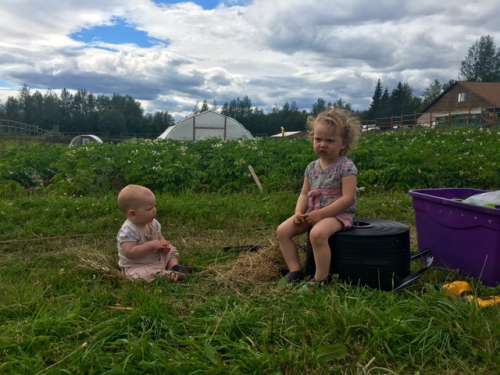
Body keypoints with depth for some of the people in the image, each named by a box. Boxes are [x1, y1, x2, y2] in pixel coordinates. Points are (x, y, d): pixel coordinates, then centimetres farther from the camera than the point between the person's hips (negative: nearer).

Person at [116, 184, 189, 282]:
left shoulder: (153, 223, -2)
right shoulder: (128, 231, -27)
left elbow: (160, 237, 12)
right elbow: (130, 253, -34)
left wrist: (164, 244, -13)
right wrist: (151, 245, -35)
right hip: (136, 266, -8)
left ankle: (174, 265, -11)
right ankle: (167, 275, -37)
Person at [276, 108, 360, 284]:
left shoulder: (346, 166, -11)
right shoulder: (311, 167, 9)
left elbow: (347, 198, -18)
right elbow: (304, 194, 13)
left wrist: (321, 213, -22)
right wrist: (299, 212, -8)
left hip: (338, 213, -7)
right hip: (312, 212, 7)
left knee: (317, 233, -36)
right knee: (282, 231, -9)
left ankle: (321, 278, -19)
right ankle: (295, 270, -1)